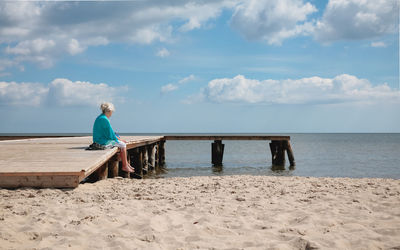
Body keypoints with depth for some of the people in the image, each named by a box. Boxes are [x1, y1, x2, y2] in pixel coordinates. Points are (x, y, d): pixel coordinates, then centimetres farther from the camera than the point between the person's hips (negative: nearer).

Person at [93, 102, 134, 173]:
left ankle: (126, 164, 15)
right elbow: (110, 134, -18)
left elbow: (109, 132, 18)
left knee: (122, 143, 14)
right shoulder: (104, 119, -21)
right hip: (102, 141, -10)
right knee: (122, 145, -8)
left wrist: (119, 138, 12)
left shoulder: (100, 118, 12)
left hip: (100, 140, 10)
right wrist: (118, 139, -2)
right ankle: (125, 166, -1)